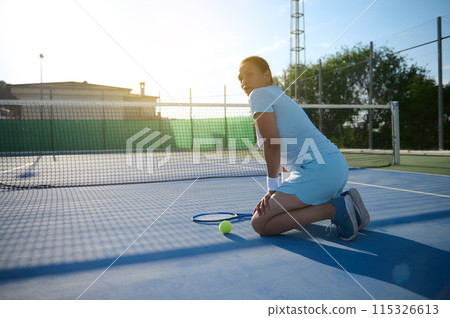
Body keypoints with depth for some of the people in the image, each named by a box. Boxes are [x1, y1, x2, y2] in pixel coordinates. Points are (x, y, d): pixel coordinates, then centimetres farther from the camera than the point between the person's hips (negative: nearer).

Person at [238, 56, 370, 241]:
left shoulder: (259, 94, -1)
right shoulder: (280, 96, 27)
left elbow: (272, 144, -11)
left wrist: (272, 188, -4)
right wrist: (285, 187, 23)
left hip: (318, 170, -10)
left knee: (260, 223, -8)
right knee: (287, 210, 28)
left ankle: (335, 208, -12)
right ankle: (341, 201, 11)